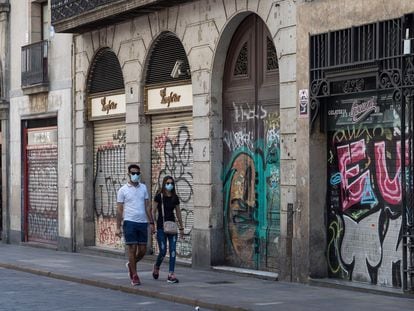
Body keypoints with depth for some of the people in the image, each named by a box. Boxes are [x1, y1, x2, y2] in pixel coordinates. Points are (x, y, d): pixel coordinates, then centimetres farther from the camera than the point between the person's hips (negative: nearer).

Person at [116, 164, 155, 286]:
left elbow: (147, 206, 14)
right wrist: (118, 227, -5)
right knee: (132, 249, -4)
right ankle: (134, 276, 3)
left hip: (143, 222, 4)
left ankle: (131, 264, 31)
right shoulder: (123, 190, 1)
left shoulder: (143, 188, 12)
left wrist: (152, 223, 8)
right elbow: (119, 209, 0)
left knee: (142, 250, 4)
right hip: (130, 222, -4)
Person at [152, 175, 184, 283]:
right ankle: (156, 267, 27)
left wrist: (181, 228, 15)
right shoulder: (159, 196, -4)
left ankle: (171, 274, -3)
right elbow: (153, 212, -3)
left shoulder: (175, 198, 8)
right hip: (161, 227, -4)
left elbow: (178, 213, 15)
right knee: (163, 251, -4)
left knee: (173, 250, -5)